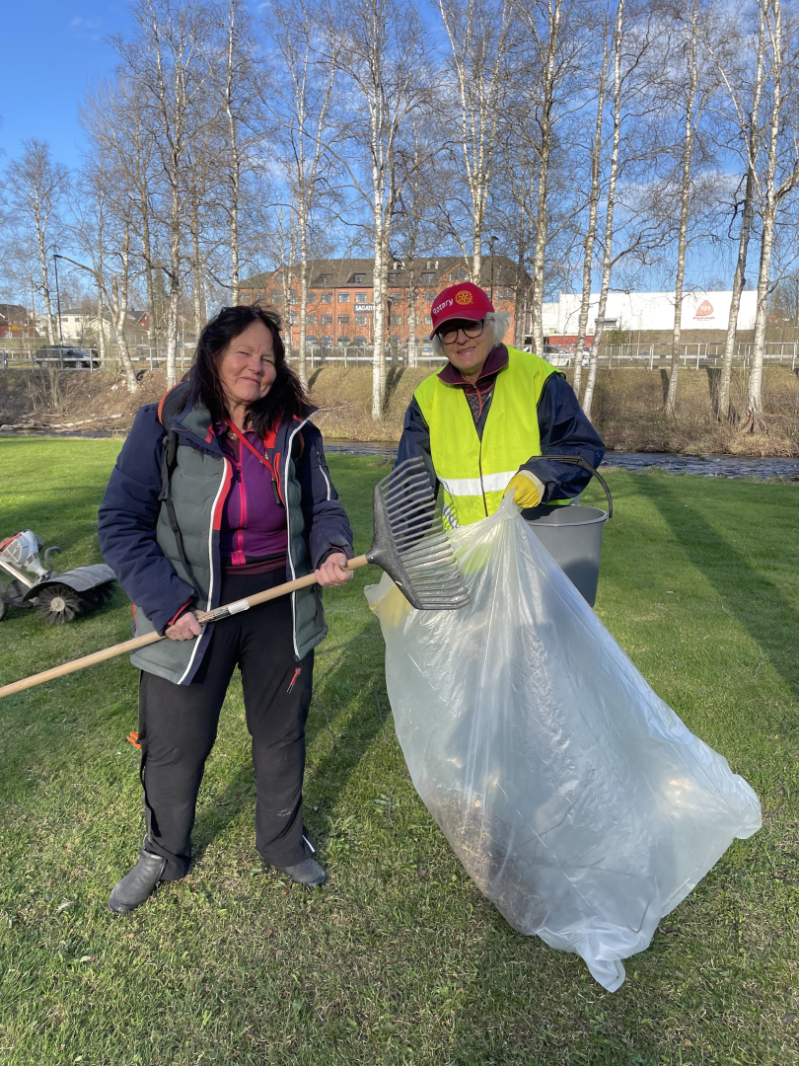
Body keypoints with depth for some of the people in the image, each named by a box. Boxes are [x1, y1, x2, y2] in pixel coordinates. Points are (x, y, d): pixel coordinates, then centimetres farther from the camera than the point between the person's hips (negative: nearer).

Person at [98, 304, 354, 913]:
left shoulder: (296, 433, 0)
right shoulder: (164, 427, -10)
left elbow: (323, 509, 6)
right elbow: (122, 524, -10)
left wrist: (333, 550, -17)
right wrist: (166, 603, -19)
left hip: (280, 607, 3)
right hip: (192, 612, -2)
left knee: (282, 734, 19)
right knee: (176, 748, 12)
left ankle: (284, 844, 45)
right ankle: (163, 855, 42)